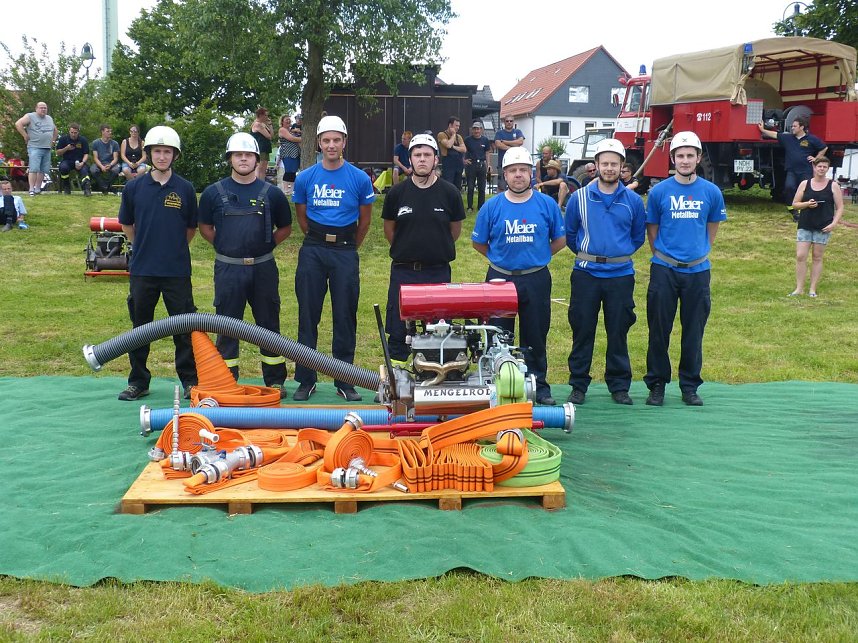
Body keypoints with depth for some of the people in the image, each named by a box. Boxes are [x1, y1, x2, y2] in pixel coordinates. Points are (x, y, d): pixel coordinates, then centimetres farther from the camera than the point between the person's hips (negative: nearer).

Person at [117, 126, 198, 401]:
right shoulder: (134, 188, 2)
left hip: (177, 272, -1)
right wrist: (145, 247, 12)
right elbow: (126, 224, 14)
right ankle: (138, 381, 21)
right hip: (142, 270, 1)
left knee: (184, 328, 4)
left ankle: (190, 381, 14)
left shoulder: (185, 189, 0)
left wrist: (174, 249, 9)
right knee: (140, 327, 10)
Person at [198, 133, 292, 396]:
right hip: (228, 268, 0)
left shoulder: (271, 193, 4)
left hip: (263, 268, 1)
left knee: (269, 324, 7)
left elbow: (285, 228, 14)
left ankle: (275, 381, 17)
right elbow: (205, 227, 14)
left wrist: (266, 245, 4)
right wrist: (224, 246, 5)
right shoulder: (214, 193, 3)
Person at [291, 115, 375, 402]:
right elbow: (302, 217, 14)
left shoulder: (359, 179, -1)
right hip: (313, 251, 1)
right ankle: (306, 380, 13)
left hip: (345, 252, -1)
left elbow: (365, 219, 9)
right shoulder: (305, 178, 3)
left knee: (345, 317, 3)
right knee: (308, 316, 4)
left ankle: (345, 382, 11)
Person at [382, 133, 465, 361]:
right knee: (398, 330, 5)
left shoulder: (449, 193, -3)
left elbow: (455, 230, 10)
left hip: (438, 272, 0)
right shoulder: (397, 193, -1)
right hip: (403, 271, 1)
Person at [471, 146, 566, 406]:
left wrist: (536, 257, 8)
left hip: (536, 280, 0)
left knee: (536, 336, 8)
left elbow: (560, 240, 11)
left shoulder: (547, 204, 0)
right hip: (500, 278, 0)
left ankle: (539, 386, 19)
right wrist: (502, 258, 7)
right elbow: (478, 242, 8)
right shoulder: (492, 207, -2)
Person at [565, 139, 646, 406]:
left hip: (621, 275, 0)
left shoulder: (633, 201, 3)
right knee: (582, 331, 3)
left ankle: (619, 386, 17)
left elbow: (639, 236, 15)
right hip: (586, 274, 0)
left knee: (618, 333, 6)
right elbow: (569, 233, 13)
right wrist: (586, 253, 12)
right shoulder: (579, 198, 1)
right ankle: (578, 385, 13)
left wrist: (621, 253, 10)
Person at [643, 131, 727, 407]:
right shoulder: (659, 192, -2)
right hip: (664, 270, -1)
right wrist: (663, 256, 10)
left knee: (694, 332, 7)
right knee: (659, 330, 4)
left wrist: (699, 252, 13)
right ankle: (656, 384, 16)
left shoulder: (711, 192, 1)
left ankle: (690, 386, 19)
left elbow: (711, 228, 14)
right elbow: (652, 230, 8)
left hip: (697, 270, 1)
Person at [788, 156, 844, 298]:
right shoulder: (805, 184, 6)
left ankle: (813, 289, 10)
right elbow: (795, 204, 9)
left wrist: (834, 223, -12)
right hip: (805, 226, 1)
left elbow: (840, 208, 2)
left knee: (817, 257, 4)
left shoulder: (833, 186, 2)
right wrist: (807, 204, -11)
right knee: (800, 256, -6)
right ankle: (799, 288, 1)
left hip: (823, 227, -1)